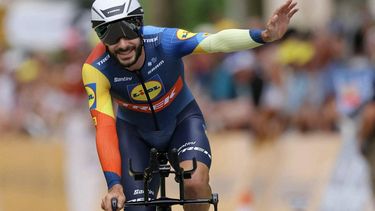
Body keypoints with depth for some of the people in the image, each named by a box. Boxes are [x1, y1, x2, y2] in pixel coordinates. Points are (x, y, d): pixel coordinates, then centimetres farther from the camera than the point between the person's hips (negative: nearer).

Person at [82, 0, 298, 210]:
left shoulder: (163, 40, -30)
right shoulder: (96, 69, -29)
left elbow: (217, 42, -42)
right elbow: (104, 128, -33)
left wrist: (265, 35, -59)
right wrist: (114, 185, -45)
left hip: (181, 119, -1)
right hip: (134, 131, 1)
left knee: (196, 182, -28)